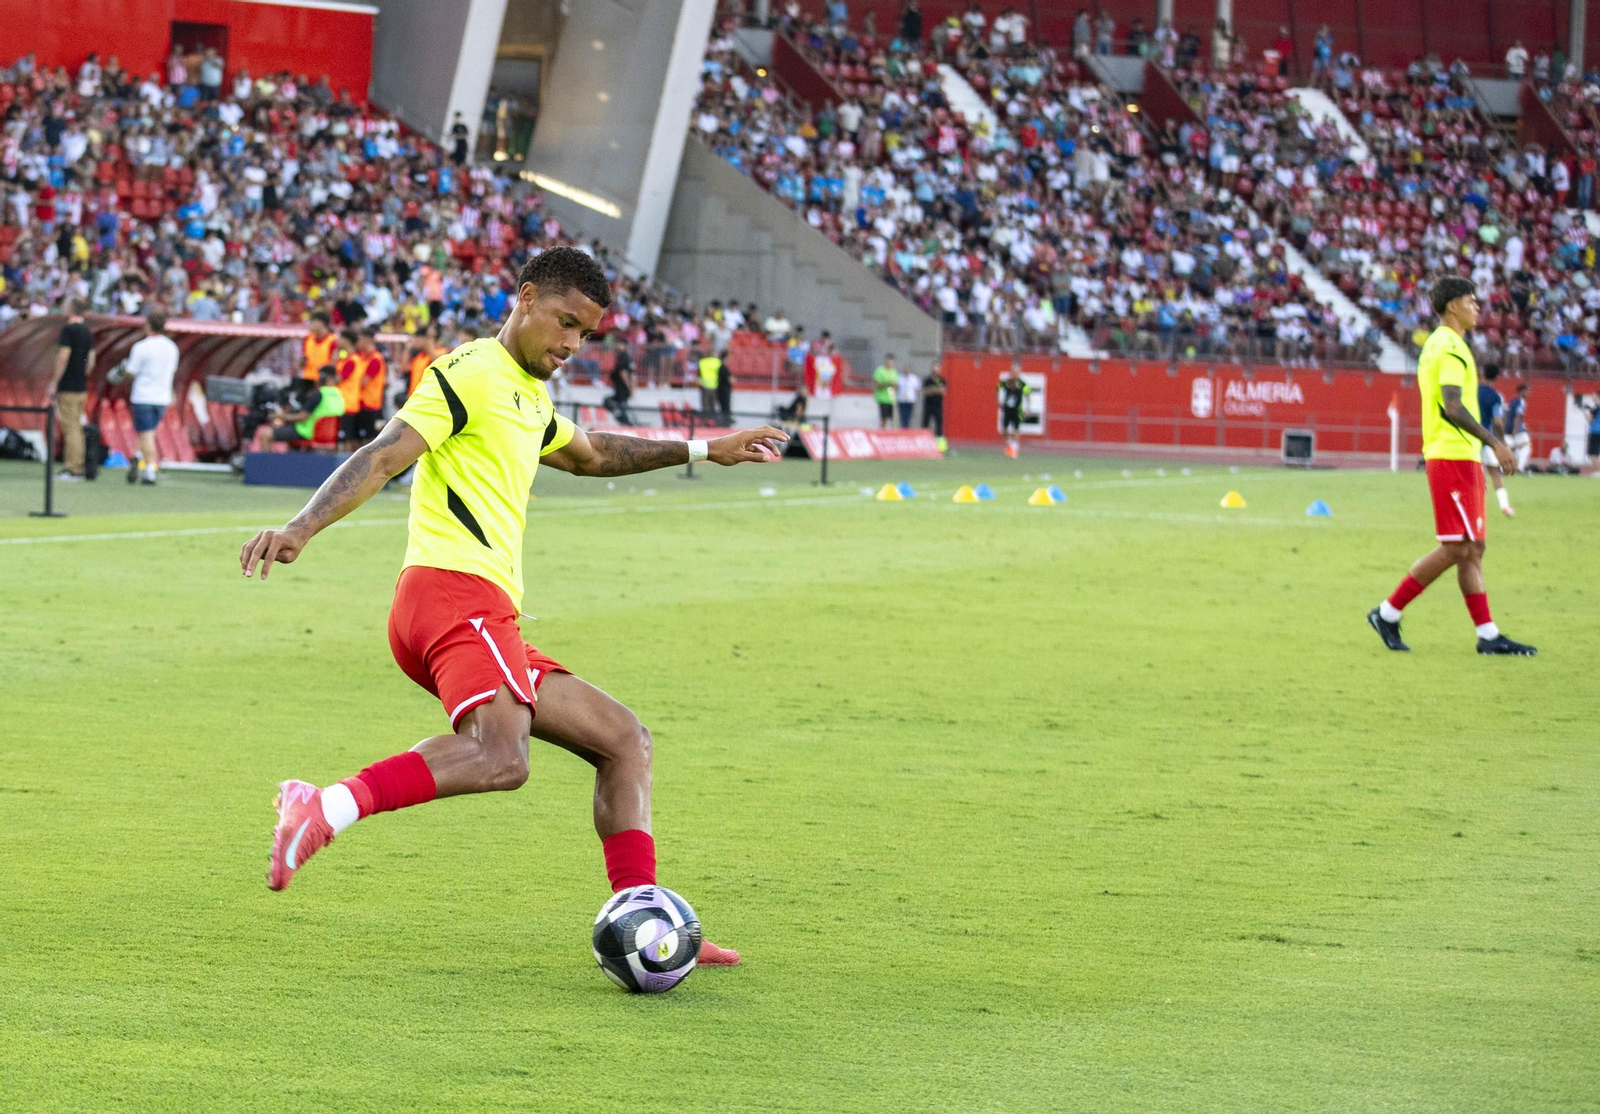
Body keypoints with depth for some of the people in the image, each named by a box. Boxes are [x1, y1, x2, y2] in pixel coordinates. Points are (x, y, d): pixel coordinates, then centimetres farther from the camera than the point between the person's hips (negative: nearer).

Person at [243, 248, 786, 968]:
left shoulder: (530, 398, 29)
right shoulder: (471, 375, -1)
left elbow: (591, 455, 50)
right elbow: (383, 457, -14)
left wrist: (701, 451, 54)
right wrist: (300, 529, -28)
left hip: (490, 623, 10)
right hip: (454, 592, -10)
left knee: (624, 741, 12)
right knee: (501, 759, -35)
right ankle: (327, 808, -39)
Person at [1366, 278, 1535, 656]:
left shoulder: (1438, 344, 19)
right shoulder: (1450, 347, -13)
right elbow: (1453, 407, -22)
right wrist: (1493, 442, -19)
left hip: (1461, 458, 11)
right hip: (1453, 457, -11)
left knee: (1473, 548, 7)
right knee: (1456, 548, -9)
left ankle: (1488, 635, 6)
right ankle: (1389, 612, -3)